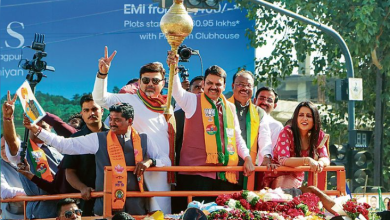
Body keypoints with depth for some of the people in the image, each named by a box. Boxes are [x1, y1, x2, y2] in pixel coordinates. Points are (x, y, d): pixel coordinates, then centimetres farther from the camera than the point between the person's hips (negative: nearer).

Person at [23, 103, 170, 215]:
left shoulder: (143, 140, 7)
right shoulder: (98, 139, 2)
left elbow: (165, 160, 12)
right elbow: (65, 145, 1)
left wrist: (150, 161, -9)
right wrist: (36, 130, -5)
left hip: (136, 204, 1)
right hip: (107, 204, -1)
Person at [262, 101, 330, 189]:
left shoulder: (318, 135, -2)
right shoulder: (287, 132, -14)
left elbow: (325, 159, -7)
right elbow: (283, 160, -26)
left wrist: (320, 163, -34)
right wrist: (307, 160, -42)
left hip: (297, 179, 2)